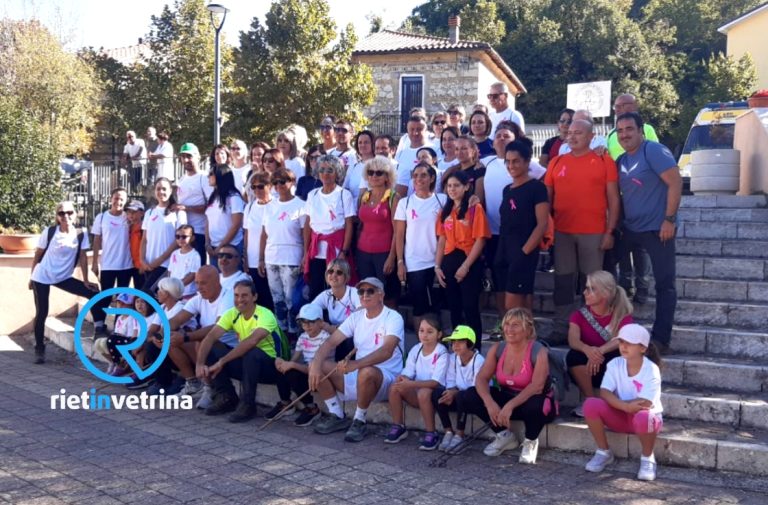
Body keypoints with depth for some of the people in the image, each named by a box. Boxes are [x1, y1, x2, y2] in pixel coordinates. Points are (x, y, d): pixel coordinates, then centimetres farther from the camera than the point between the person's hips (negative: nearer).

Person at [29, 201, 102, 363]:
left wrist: (86, 280, -4)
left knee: (92, 292, -7)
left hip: (63, 278, 3)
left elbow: (82, 257, -2)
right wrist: (32, 277, 1)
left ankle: (100, 328, 5)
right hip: (42, 277, -3)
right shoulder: (49, 232, -13)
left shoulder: (81, 234, -8)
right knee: (42, 313, -3)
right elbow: (37, 255, -4)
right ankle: (39, 349, 11)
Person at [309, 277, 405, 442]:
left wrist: (356, 364, -44)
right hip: (357, 375, 6)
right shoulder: (356, 317, 6)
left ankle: (359, 421, -14)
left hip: (385, 378, -6)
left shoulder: (393, 317, -13)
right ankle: (337, 417, 3)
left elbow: (387, 351, -30)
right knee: (317, 367, -10)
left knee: (366, 372, -40)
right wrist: (316, 364, -21)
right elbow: (331, 342, -2)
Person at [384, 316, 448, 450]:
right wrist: (403, 378, -27)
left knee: (424, 393, -37)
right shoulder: (415, 350, 1)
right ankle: (398, 427, -5)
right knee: (395, 388, -21)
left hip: (434, 391, -5)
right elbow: (408, 372, 0)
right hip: (416, 390, 5)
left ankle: (431, 434, -21)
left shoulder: (441, 353, -15)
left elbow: (436, 382, -23)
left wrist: (411, 384, -35)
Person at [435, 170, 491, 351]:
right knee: (454, 308, 12)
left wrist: (465, 266, -15)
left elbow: (480, 240, -11)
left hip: (469, 263, -6)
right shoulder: (445, 211, 11)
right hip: (449, 262, 6)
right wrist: (437, 266, 4)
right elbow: (442, 240, 13)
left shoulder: (475, 208, -7)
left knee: (470, 308, -3)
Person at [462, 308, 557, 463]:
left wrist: (511, 405, -41)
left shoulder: (539, 352, -18)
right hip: (507, 399, 5)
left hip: (531, 402, -5)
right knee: (470, 396, -16)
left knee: (534, 405, -40)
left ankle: (531, 441, -4)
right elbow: (482, 378, -11)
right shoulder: (497, 349, -4)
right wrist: (489, 402, -30)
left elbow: (537, 386, -30)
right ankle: (504, 435, 5)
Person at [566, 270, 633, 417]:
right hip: (587, 371, 1)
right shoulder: (579, 315, -3)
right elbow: (573, 340, -22)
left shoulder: (622, 315, -6)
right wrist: (587, 349, -45)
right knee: (574, 356, -30)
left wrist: (599, 351, -44)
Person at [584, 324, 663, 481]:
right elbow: (604, 393, -19)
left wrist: (617, 403, -20)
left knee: (643, 417, -42)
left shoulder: (651, 370, -18)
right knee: (591, 404, -25)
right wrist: (625, 406, -36)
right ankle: (604, 452, -3)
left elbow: (645, 403, -26)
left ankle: (647, 458, -9)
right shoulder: (615, 364, -7)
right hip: (620, 416, 4)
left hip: (646, 416, -4)